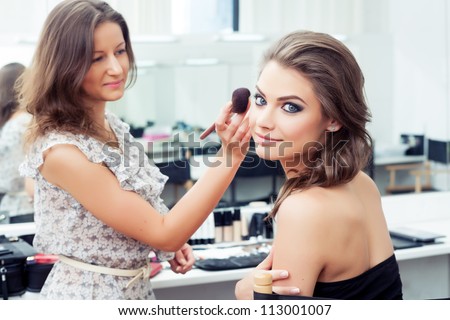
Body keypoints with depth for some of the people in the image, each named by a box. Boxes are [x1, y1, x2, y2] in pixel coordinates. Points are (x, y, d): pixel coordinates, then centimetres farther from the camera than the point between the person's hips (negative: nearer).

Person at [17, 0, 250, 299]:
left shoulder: (111, 125, 0)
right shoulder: (62, 152, -25)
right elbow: (163, 234, -25)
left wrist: (171, 242, -3)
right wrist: (231, 155, -30)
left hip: (134, 286, 7)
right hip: (90, 295, -7)